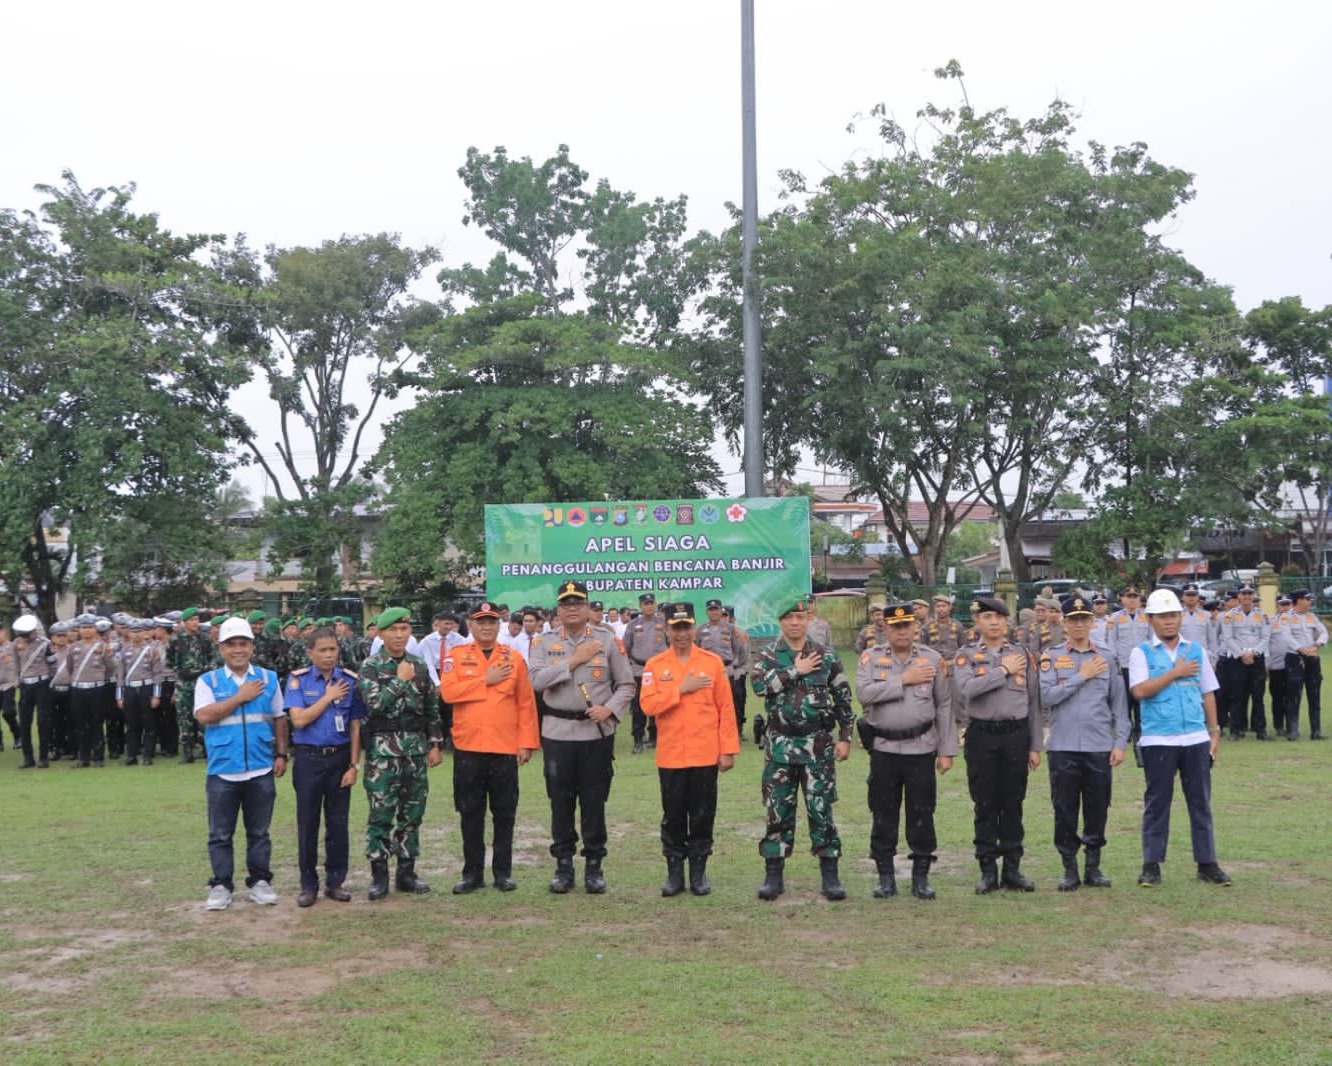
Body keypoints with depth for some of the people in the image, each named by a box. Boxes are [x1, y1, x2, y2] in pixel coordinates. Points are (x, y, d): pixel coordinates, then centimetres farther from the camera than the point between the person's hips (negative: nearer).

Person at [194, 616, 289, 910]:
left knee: (259, 831, 10)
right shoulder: (208, 681, 1)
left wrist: (281, 754, 4)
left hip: (261, 770, 1)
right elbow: (204, 716, -14)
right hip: (222, 771, -1)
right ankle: (220, 885, 14)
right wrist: (241, 697, -12)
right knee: (220, 834, 5)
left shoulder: (268, 679, 7)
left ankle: (259, 881, 19)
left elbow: (279, 720, 11)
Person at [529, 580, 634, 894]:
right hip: (557, 732, 1)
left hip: (597, 732, 0)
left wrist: (609, 709, -12)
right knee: (560, 801, 6)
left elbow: (627, 685, 5)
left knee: (594, 801, 4)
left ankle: (594, 865, 14)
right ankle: (563, 865, 17)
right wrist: (574, 660, -14)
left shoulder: (607, 641, 2)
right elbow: (537, 680, -13)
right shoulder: (544, 641, 3)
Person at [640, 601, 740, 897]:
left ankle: (699, 872, 17)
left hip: (706, 755, 0)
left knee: (702, 816, 6)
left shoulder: (713, 662, 1)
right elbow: (648, 705, -9)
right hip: (670, 756, 0)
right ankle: (674, 872, 17)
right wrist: (682, 689, -16)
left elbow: (726, 709, 1)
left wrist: (729, 750, -2)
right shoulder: (655, 665, 2)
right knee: (673, 817, 7)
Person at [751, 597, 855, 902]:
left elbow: (844, 699, 6)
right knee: (778, 810, 5)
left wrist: (845, 737, 0)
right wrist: (796, 671, -14)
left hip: (818, 743, 0)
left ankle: (830, 876, 9)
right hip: (780, 743, 0)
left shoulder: (826, 656, 4)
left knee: (821, 809, 1)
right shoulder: (768, 656, 3)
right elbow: (758, 684, -17)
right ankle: (774, 876, 12)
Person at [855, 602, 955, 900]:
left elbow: (944, 706, 5)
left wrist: (946, 751, 1)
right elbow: (864, 694, -14)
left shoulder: (932, 659, 4)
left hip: (921, 747, 0)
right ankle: (886, 877, 17)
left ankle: (921, 877, 15)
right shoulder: (871, 657, 3)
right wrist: (904, 680, -15)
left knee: (922, 814, 4)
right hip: (883, 749, 0)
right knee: (883, 814, 6)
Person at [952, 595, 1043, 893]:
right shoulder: (966, 655, 3)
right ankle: (988, 870, 12)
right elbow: (965, 689, -17)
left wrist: (1035, 746, 6)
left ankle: (1012, 868, 15)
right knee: (985, 806, 4)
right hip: (981, 735, -2)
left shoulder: (1023, 655, 9)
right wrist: (1004, 671, -11)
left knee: (1013, 804, 7)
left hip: (1016, 734, 2)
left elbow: (1033, 702, 10)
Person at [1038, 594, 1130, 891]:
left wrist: (1120, 743, 1)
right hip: (1063, 747, -1)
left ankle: (1094, 866, 18)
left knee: (1098, 810, 5)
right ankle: (1069, 869, 14)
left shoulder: (1107, 657, 8)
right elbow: (1047, 696, -10)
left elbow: (1119, 703, 8)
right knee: (1065, 810, 3)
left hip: (1099, 747, 1)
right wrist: (1082, 676, -8)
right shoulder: (1051, 656, 3)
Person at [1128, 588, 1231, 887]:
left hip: (1196, 739, 3)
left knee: (1201, 802, 6)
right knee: (1157, 803, 2)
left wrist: (1214, 731, 9)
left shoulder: (1196, 650, 11)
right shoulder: (1141, 653, 1)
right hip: (1158, 740, -3)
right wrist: (1175, 672, -11)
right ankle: (1151, 865, 9)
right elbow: (1140, 691, -13)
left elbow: (1208, 693, 14)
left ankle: (1207, 863, 14)